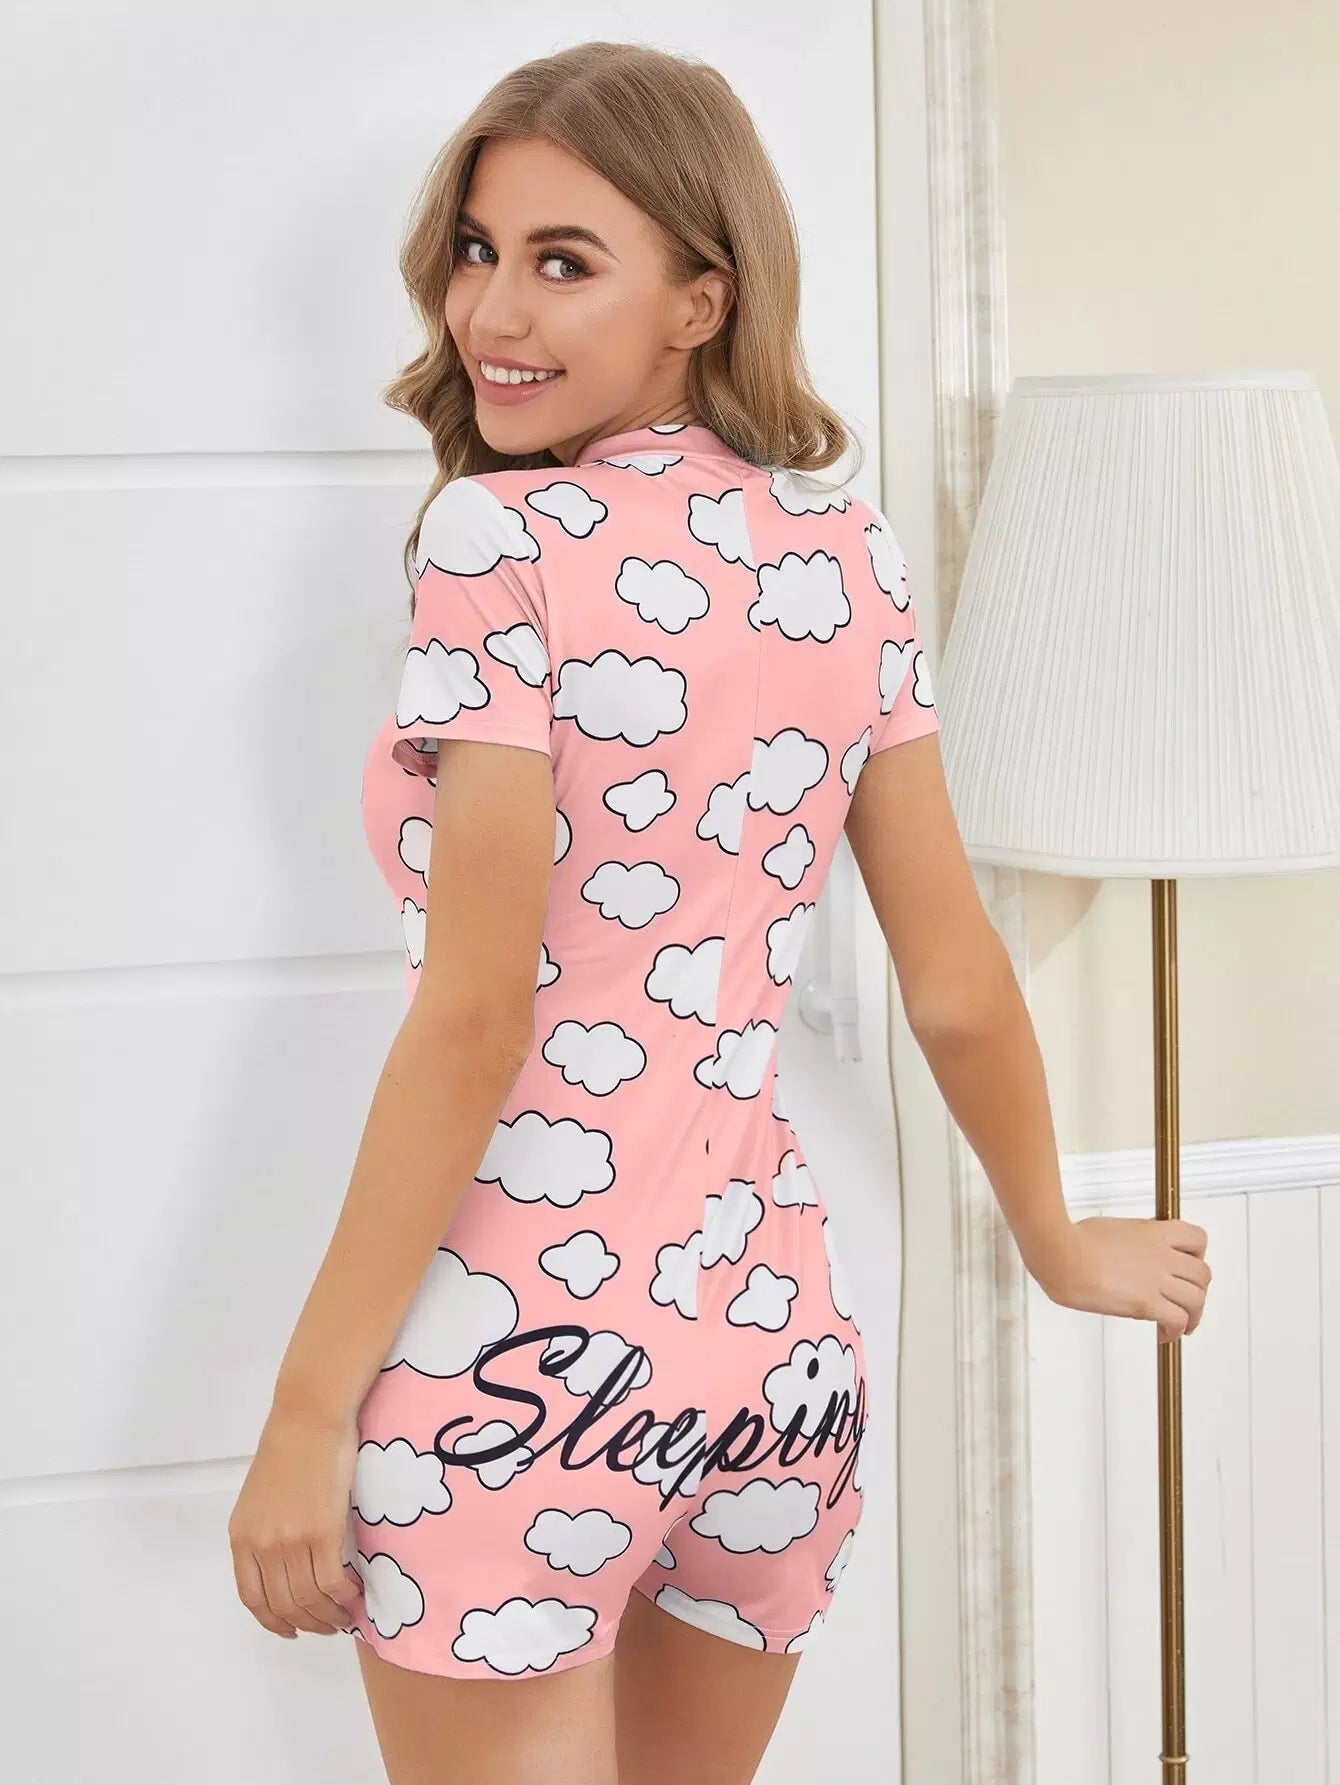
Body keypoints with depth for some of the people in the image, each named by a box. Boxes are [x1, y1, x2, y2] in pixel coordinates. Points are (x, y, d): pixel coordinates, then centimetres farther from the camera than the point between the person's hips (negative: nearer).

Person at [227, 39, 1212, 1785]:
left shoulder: (505, 541, -14)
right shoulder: (848, 552, 4)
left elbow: (474, 1023, -17)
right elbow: (957, 983, 9)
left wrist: (311, 1405, -11)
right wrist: (1062, 1244, 25)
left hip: (516, 1350, -6)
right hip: (778, 1337, 7)